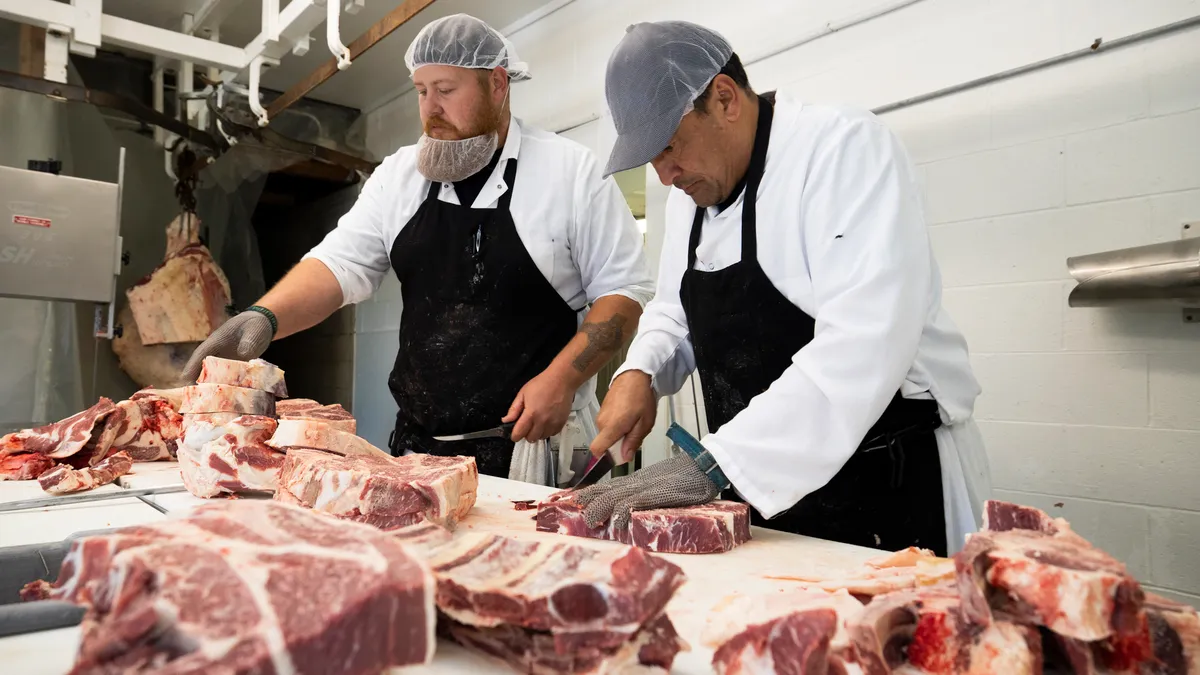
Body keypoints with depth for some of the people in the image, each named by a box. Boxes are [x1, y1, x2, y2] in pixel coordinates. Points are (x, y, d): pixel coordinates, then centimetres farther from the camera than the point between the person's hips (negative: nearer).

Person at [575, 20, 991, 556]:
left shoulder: (845, 148, -18)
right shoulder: (691, 193, 7)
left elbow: (864, 346, -30)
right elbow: (674, 313, 17)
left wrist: (714, 465, -32)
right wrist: (639, 372, -5)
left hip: (892, 490, -7)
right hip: (766, 488, 7)